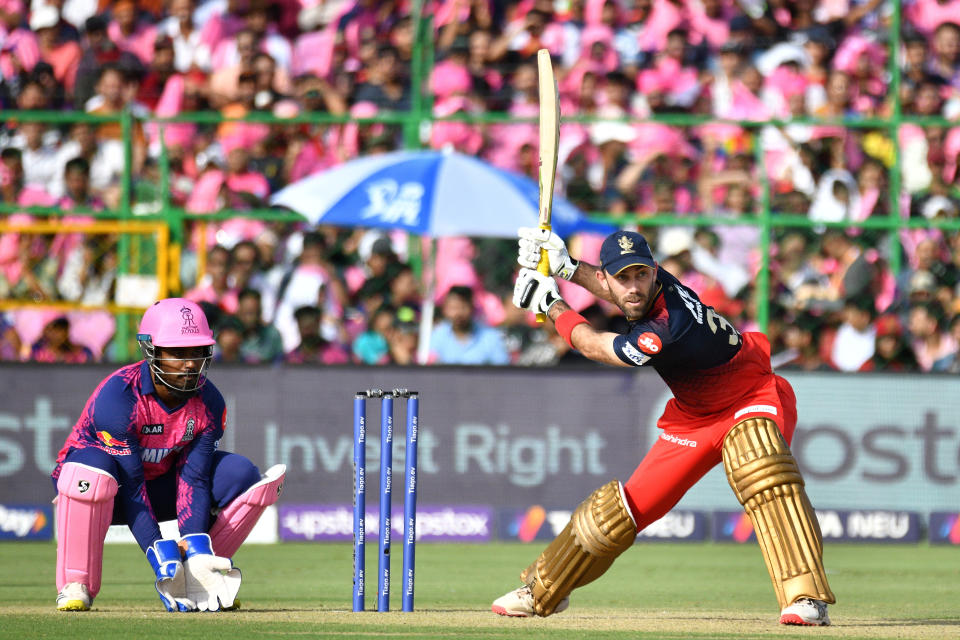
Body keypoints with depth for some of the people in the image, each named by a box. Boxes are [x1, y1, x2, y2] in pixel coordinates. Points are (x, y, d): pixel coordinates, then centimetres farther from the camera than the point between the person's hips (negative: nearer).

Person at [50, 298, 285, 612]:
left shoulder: (208, 403, -12)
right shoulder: (118, 395, -30)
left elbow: (193, 478, -14)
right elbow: (131, 487, -31)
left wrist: (195, 546, -29)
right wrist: (160, 554, -36)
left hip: (158, 485, 5)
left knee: (243, 475, -13)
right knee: (92, 466, -41)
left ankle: (198, 574, -3)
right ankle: (75, 585, -28)